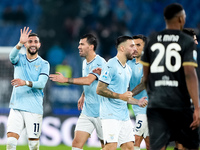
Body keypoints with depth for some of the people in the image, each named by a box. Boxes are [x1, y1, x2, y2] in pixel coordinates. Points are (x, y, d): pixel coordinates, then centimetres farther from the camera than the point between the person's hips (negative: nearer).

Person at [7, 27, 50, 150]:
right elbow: (12, 56, -16)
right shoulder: (19, 59, 8)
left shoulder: (44, 64, 3)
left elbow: (42, 84, -11)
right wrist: (20, 43, -35)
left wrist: (25, 83, -29)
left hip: (34, 109, -1)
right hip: (16, 107, 1)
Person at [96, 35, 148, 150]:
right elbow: (100, 90, -14)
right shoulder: (111, 66, -10)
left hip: (124, 115, 8)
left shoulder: (128, 69, 18)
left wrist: (138, 102, 9)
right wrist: (120, 96, -19)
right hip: (110, 115, -8)